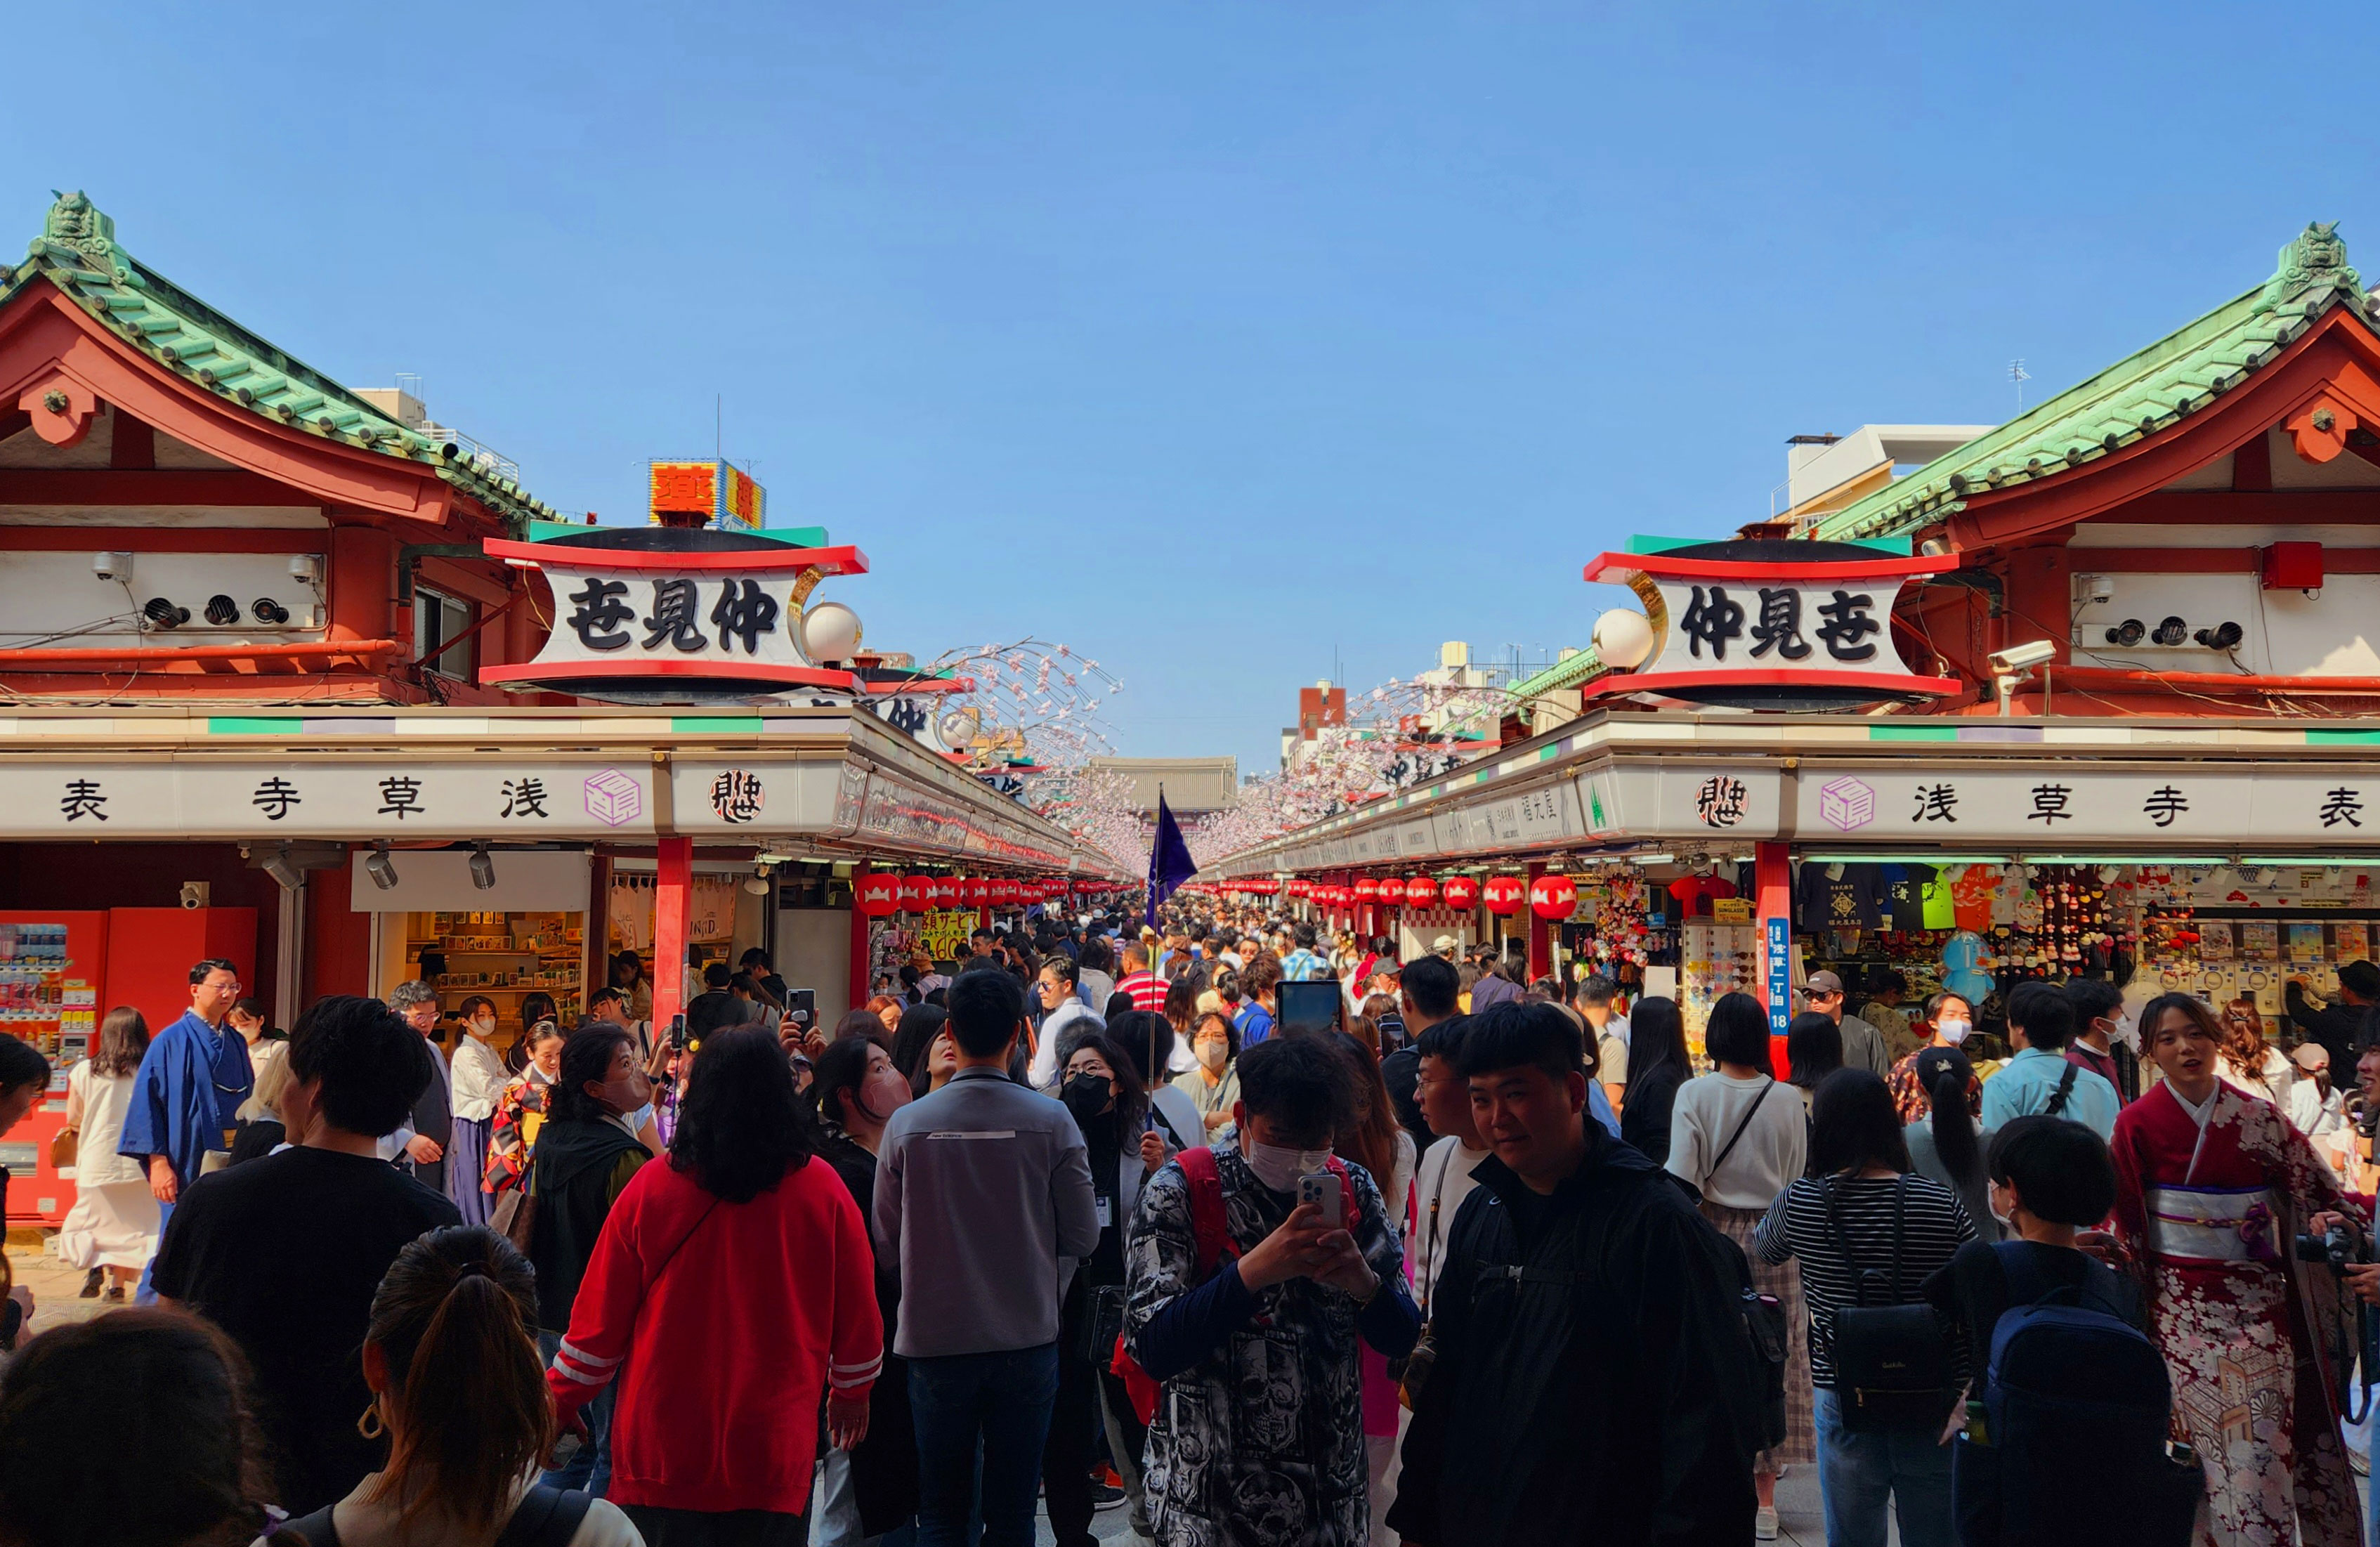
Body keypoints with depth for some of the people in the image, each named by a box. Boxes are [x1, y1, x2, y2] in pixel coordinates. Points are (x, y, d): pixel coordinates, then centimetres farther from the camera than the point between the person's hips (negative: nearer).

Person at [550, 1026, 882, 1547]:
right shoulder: (823, 1190, -9)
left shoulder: (651, 1186, -10)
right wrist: (850, 1392, 19)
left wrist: (557, 1405, 13)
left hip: (661, 1445, 0)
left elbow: (600, 1319, -3)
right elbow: (858, 1315, 1)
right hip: (775, 1452, 0)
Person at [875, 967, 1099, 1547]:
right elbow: (1082, 1237, -5)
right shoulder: (1051, 1120, -10)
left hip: (934, 1338, 1)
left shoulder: (907, 1123, -8)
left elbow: (886, 1240, 0)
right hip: (1027, 1337, 0)